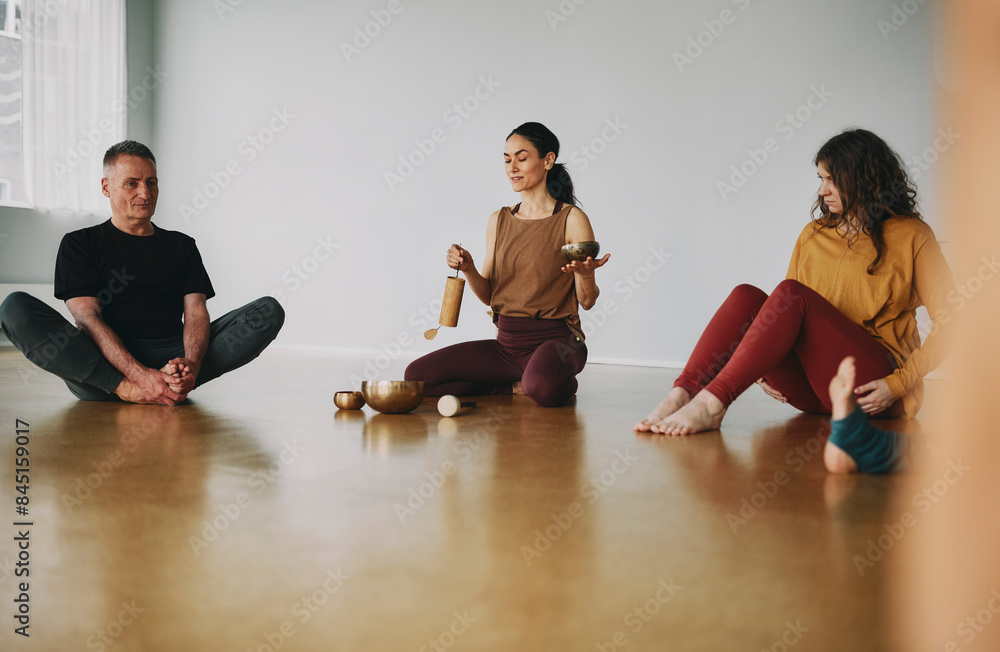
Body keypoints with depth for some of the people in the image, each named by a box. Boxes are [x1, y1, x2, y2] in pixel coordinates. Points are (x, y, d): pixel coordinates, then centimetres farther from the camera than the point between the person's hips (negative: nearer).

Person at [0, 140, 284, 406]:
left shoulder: (182, 245, 22)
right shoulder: (80, 243, 12)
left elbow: (196, 311, 7)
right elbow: (88, 317, -4)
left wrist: (192, 364, -19)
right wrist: (140, 375, -23)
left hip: (173, 356, 2)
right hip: (100, 363, -2)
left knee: (269, 310, -16)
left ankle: (177, 378, -33)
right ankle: (125, 388, -35)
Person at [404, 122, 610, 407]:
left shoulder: (572, 220, -5)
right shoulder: (498, 221, 10)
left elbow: (587, 302, -4)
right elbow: (489, 295, 12)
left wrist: (585, 274, -26)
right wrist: (468, 269, -8)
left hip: (555, 340, -5)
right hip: (507, 343, 5)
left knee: (542, 388, -40)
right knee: (417, 375, -9)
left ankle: (562, 383, -3)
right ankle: (516, 387, 3)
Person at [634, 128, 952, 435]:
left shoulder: (911, 237, 1)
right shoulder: (814, 234, 16)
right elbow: (788, 313, 15)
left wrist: (898, 384, -13)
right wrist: (768, 368, -2)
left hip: (870, 395, -5)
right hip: (814, 390, 5)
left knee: (792, 295, -29)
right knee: (746, 296, -20)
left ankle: (712, 403, -39)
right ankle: (680, 396, -37)